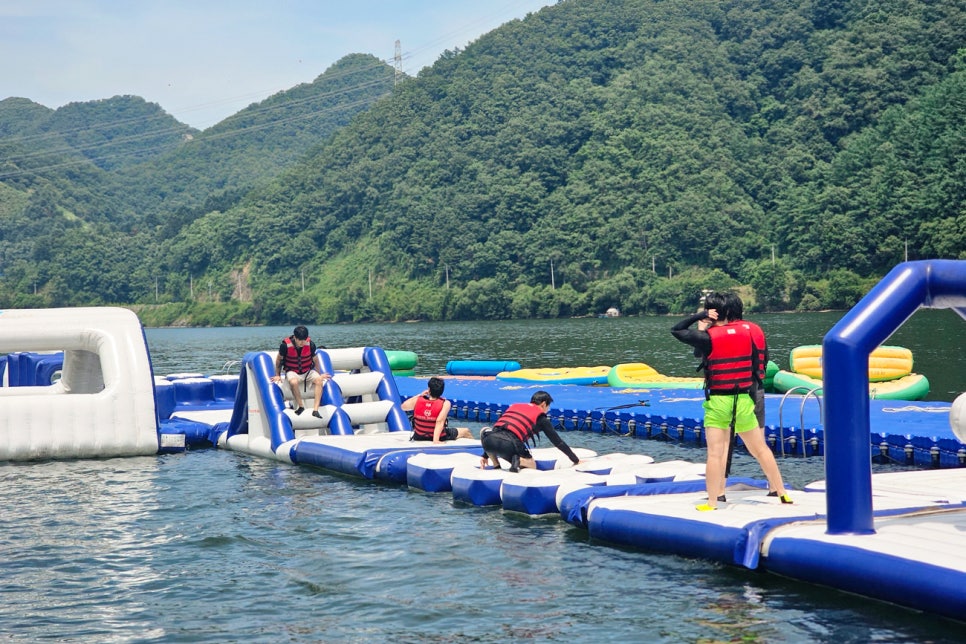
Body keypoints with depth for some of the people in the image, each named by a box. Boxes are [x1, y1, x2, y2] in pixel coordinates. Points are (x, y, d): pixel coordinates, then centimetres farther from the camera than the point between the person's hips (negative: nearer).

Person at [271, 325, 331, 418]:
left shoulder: (311, 344, -13)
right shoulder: (285, 345, -18)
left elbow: (315, 360, 5)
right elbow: (279, 359, 1)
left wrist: (319, 374, 13)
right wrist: (277, 375, 7)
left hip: (308, 371, 2)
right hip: (292, 372, -2)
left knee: (319, 380, -28)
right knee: (294, 382, -38)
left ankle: (315, 410, -32)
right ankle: (301, 406, -19)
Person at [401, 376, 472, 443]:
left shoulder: (417, 400, -15)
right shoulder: (445, 404, -22)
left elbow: (403, 406, 4)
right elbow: (440, 421, -35)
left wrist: (419, 395, 4)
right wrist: (435, 440, -38)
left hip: (419, 437, 3)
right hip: (440, 438, -3)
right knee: (466, 431, 21)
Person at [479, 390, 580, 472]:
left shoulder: (514, 406, 30)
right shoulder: (541, 418, 17)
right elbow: (558, 442, 21)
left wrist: (485, 456, 40)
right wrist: (576, 460, 31)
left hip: (490, 439, 3)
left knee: (485, 430, 38)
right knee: (532, 464, 26)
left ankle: (496, 465, 22)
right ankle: (519, 461, -7)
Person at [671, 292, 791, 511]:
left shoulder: (708, 337, -9)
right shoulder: (746, 331, 2)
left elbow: (675, 330, -4)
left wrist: (699, 316, -3)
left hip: (718, 401, -4)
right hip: (743, 400, 4)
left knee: (715, 453, -1)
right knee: (760, 449, 14)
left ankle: (712, 502, -1)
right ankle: (781, 492, 23)